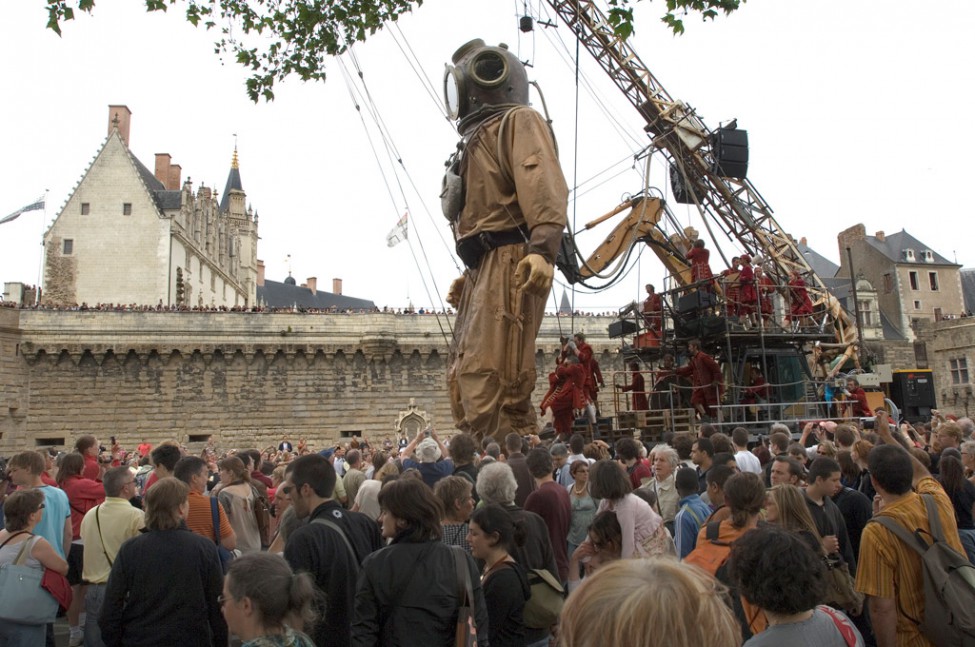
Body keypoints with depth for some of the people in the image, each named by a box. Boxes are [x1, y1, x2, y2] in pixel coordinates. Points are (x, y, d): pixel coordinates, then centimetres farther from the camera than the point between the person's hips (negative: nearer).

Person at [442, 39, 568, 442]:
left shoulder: (518, 121, 3)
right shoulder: (481, 137, 30)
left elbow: (544, 188, -15)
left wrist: (542, 250, -30)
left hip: (511, 263, -10)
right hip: (484, 270, 10)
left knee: (491, 382, -16)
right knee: (464, 379, 9)